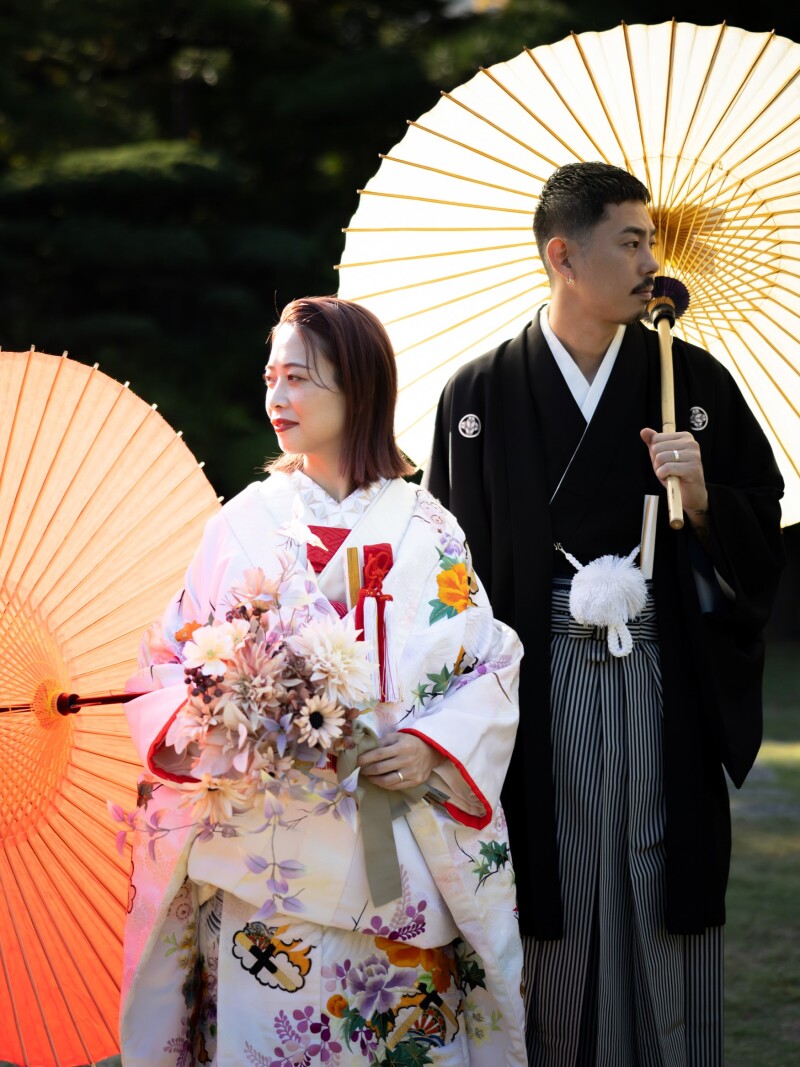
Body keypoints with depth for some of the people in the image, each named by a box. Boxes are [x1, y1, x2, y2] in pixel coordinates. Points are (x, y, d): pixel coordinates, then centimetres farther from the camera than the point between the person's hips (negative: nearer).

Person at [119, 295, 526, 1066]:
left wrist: (433, 749, -13)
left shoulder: (425, 531, 4)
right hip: (259, 850, 1)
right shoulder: (246, 522, 7)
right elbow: (169, 663, 8)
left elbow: (492, 670, 3)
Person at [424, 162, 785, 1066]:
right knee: (554, 935, 3)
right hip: (539, 693, -1)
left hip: (664, 687, 1)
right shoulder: (479, 397, 3)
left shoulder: (694, 381, 5)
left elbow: (761, 541, 6)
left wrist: (702, 499, -14)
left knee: (667, 925, 2)